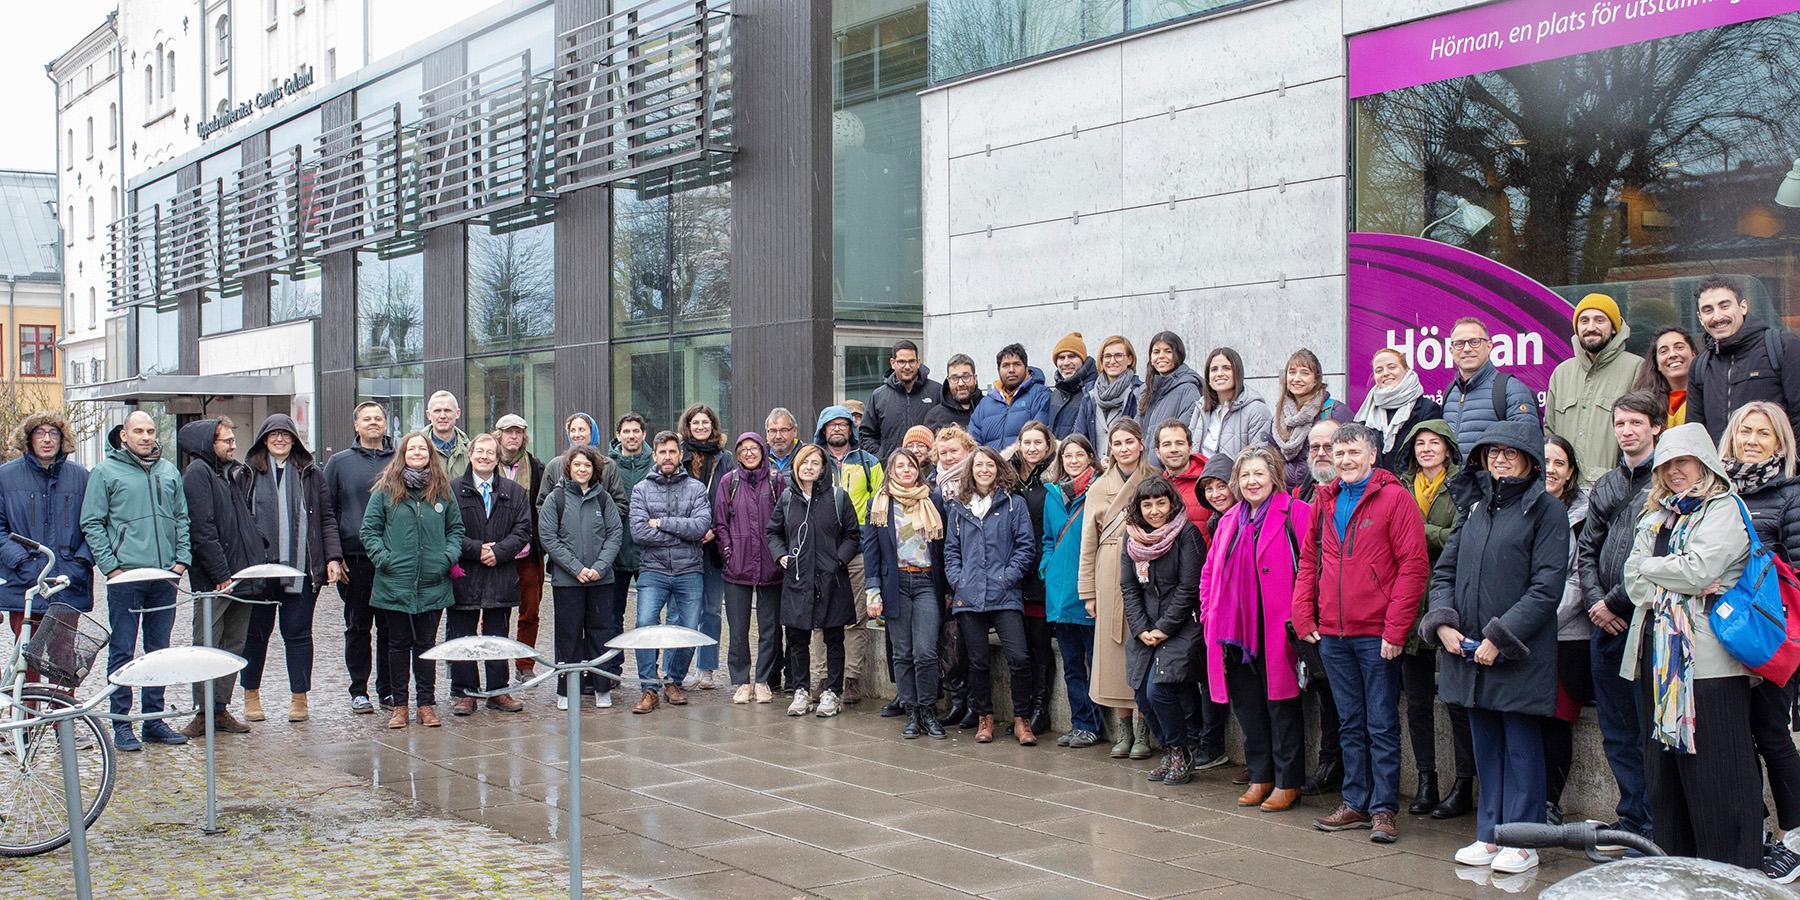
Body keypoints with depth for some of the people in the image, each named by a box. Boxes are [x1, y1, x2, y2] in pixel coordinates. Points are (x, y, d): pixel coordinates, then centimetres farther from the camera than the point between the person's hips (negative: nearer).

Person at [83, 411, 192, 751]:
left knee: (159, 650, 10)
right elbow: (91, 524, -3)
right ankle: (121, 725, 6)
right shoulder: (105, 472, -1)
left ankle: (154, 719, 18)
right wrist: (110, 566, -10)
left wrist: (181, 558, 5)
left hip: (165, 577, 5)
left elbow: (182, 518, 17)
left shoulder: (169, 472, 13)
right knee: (122, 651, 0)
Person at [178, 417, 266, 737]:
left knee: (234, 644, 10)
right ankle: (203, 712, 2)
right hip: (213, 579, -8)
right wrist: (221, 575, -18)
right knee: (207, 646, -3)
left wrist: (259, 559, 12)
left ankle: (221, 708, 16)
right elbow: (202, 530, -16)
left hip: (241, 575, 8)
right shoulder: (198, 473, -9)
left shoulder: (234, 472, 17)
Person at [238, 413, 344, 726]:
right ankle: (251, 694, 22)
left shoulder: (311, 475, 9)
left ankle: (299, 697, 10)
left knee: (298, 632, 3)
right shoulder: (247, 474, 7)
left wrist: (333, 557, -4)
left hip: (301, 570, 0)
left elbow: (326, 518, 7)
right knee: (256, 632, 9)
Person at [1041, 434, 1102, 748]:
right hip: (1059, 591, 6)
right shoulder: (1052, 495, 13)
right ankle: (1080, 722, 19)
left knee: (1095, 661, 1)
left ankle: (1092, 725, 9)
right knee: (1071, 664, 12)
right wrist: (1047, 567, 7)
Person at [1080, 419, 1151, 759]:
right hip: (1111, 577, 2)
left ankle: (1142, 733, 5)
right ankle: (1123, 731, 11)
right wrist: (1088, 591, 5)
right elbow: (1088, 543, 10)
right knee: (1114, 648, 2)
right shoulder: (1098, 488, 10)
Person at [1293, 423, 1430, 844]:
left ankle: (1383, 809, 7)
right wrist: (1303, 616, 7)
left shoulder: (1394, 497, -6)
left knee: (1382, 725, 1)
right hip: (1332, 634, 6)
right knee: (1350, 724, 13)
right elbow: (1309, 560, 17)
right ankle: (1356, 803, 20)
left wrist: (1395, 629, -14)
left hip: (1377, 635, -6)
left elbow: (1413, 565, -10)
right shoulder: (1325, 501, 12)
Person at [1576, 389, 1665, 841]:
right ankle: (1631, 818, 21)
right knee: (1616, 731, 12)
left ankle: (1654, 826, 4)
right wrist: (1594, 601, 2)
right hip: (1606, 623, 7)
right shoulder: (1605, 486, 16)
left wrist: (1615, 602, -11)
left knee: (1652, 730, -3)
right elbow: (1586, 549, 17)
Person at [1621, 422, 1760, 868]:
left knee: (1712, 769, -6)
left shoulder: (1725, 510, -2)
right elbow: (1634, 583, 8)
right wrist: (1676, 586, -9)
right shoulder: (1656, 517, 19)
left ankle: (1732, 872, 1)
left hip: (1707, 659, -7)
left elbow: (1700, 569, -17)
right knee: (1663, 765, 10)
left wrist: (1650, 568, -1)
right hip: (1660, 657, 7)